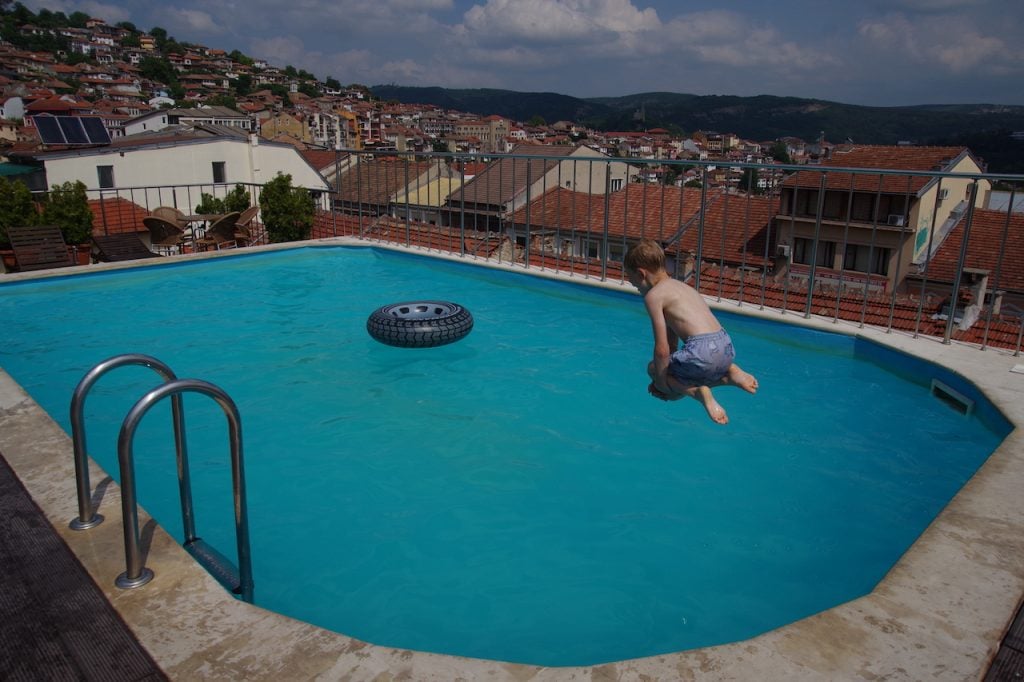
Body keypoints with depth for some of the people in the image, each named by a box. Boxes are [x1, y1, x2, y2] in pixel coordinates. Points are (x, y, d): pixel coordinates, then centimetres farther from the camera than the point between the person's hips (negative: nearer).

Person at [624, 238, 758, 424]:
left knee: (653, 368, 16)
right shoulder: (680, 286, 24)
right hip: (726, 348, 8)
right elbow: (672, 342, 28)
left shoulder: (653, 295, -3)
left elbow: (662, 349, -7)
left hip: (701, 351, -8)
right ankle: (730, 373, 11)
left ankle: (699, 392, -7)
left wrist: (660, 381, 5)